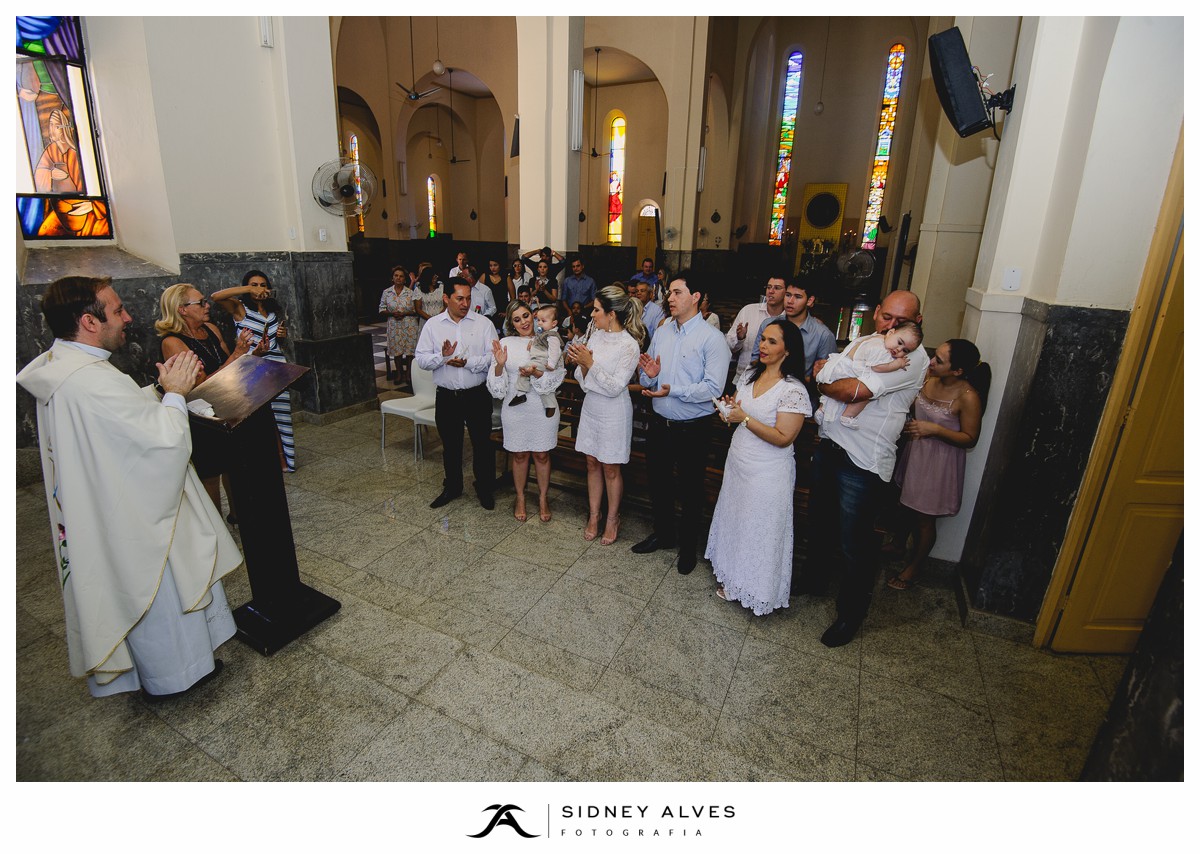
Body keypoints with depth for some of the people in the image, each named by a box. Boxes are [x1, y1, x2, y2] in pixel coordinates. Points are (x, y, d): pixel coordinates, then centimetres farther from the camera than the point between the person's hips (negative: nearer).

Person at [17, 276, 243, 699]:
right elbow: (165, 439, -29)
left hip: (104, 509, 10)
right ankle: (170, 674, 32)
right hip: (132, 520, -10)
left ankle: (156, 665, 46)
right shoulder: (92, 380, -31)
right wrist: (174, 392, -16)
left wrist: (161, 387, 4)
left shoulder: (60, 365, 1)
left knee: (135, 593, 26)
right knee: (159, 596, 11)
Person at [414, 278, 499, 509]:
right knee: (450, 445, 17)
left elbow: (494, 358, -10)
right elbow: (421, 359, -2)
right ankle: (452, 488, 36)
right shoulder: (433, 325, 2)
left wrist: (468, 362, -21)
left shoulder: (484, 323, -3)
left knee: (482, 443, 8)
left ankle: (485, 489, 27)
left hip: (477, 395, -2)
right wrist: (442, 356, -20)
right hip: (446, 397, 2)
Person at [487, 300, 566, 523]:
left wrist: (536, 373, -23)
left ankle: (543, 498, 30)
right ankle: (520, 498, 33)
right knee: (519, 455, 13)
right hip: (515, 407, 0)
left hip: (543, 407, 0)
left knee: (542, 454, 12)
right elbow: (497, 384, -4)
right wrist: (499, 365, -23)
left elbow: (557, 376, -6)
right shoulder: (505, 344, -2)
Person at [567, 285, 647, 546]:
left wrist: (590, 363, -23)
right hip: (590, 407, 6)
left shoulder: (630, 345, -18)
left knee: (611, 468, 8)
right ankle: (594, 515, 31)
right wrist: (582, 363, -17)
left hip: (613, 413, -6)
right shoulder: (595, 335, 0)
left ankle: (613, 519, 27)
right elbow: (584, 380, 3)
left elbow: (615, 387, -21)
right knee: (592, 464, 15)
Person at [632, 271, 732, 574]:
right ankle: (663, 534, 43)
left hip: (693, 428, -5)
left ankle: (688, 546, 33)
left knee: (690, 490, 12)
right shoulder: (661, 332, 5)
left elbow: (713, 388, -23)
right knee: (658, 482, 20)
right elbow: (646, 382, 9)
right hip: (659, 423, 6)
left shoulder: (712, 338, -13)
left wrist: (673, 390, -28)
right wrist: (649, 376, -14)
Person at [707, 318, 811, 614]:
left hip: (767, 474, -7)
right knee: (735, 522, 19)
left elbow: (784, 438, -22)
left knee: (759, 531, 7)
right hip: (737, 463, 8)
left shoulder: (793, 390, -19)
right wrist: (729, 409, -6)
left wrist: (744, 418, -24)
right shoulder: (751, 374, 4)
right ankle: (732, 579, 38)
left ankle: (756, 589, 27)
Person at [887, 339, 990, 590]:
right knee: (905, 505, 24)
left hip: (939, 464, -6)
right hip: (915, 453, 6)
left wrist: (934, 429, -28)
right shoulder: (930, 380, -7)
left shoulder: (968, 397, -24)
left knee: (924, 519, 10)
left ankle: (913, 567, 30)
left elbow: (970, 439, -17)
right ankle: (898, 544, 50)